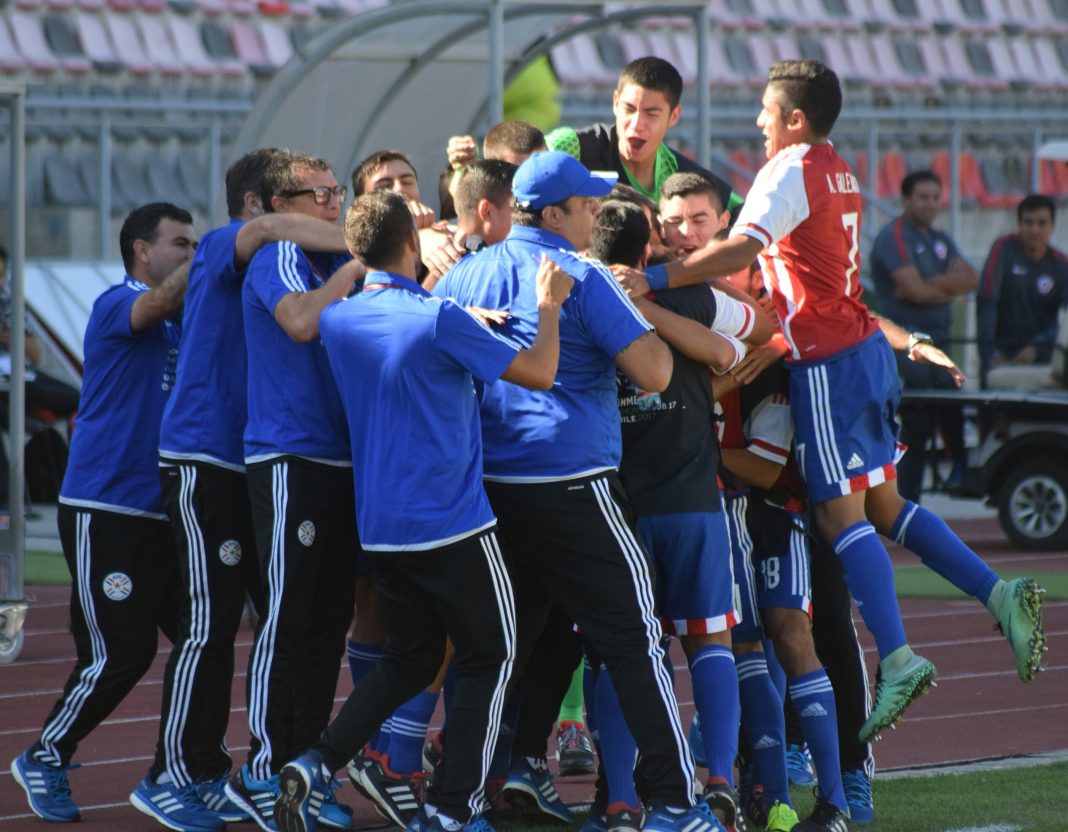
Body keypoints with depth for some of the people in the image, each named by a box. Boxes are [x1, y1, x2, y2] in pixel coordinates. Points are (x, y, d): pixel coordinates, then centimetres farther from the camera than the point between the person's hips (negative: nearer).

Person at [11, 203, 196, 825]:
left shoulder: (181, 326, 17)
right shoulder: (118, 307, -8)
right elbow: (163, 297, -27)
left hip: (164, 514, 8)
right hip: (106, 512, -8)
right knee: (119, 655, -6)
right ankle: (45, 760, 13)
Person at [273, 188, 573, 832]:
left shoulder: (338, 319, 3)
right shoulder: (440, 320, -16)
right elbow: (539, 373, -10)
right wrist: (550, 307, 4)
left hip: (380, 529, 6)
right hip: (453, 523, -6)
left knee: (410, 659, 20)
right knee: (492, 657, 9)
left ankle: (317, 764, 1)